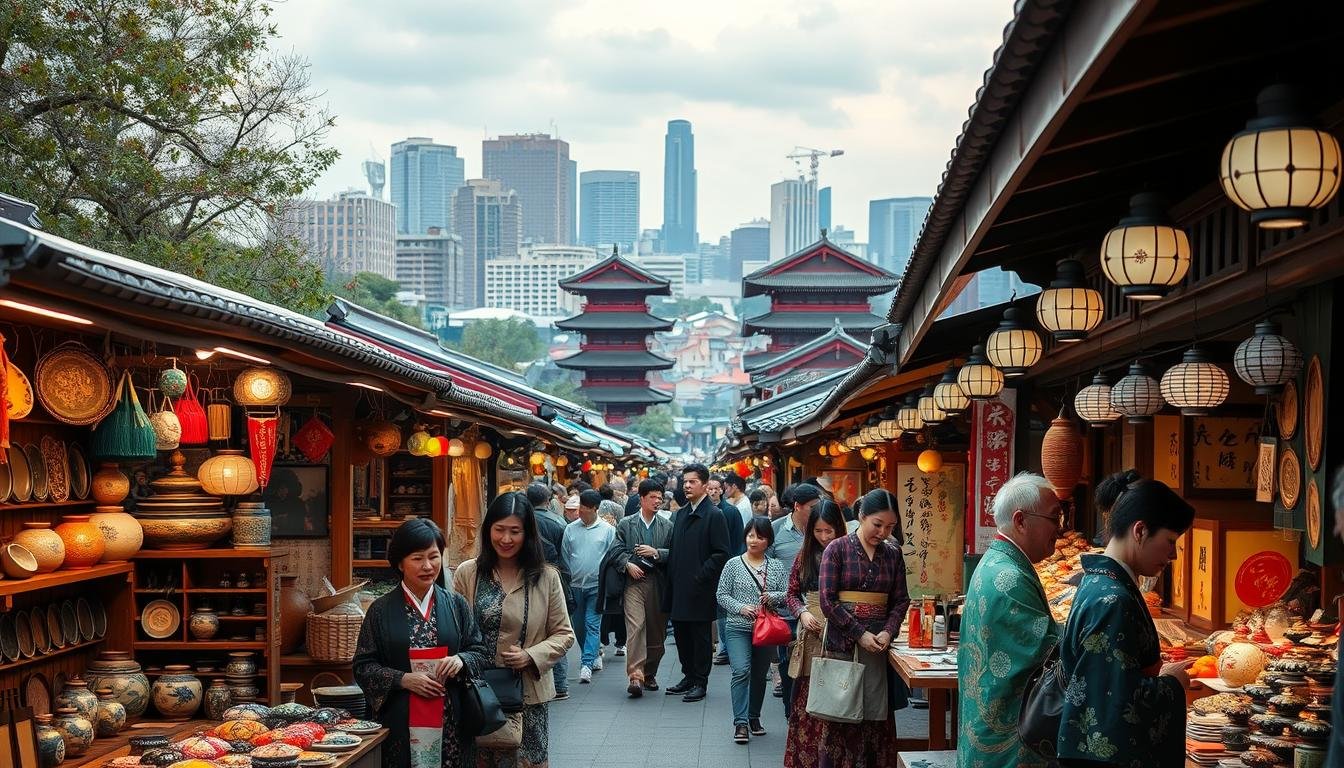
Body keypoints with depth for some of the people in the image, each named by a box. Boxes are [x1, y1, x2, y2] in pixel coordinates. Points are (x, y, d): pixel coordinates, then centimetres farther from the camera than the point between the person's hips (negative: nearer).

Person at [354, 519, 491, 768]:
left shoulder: (456, 605, 6)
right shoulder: (381, 611, 0)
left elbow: (481, 653, 9)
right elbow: (363, 666, 0)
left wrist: (461, 660, -12)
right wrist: (403, 679, -13)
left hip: (451, 721, 2)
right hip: (400, 724, -1)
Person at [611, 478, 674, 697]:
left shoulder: (667, 526, 10)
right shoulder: (625, 524, 9)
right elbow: (617, 550, 5)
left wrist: (656, 552, -11)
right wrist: (628, 564, -11)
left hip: (659, 585, 2)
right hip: (634, 582, -2)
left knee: (656, 631, 8)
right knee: (635, 628, -15)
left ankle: (649, 674, 24)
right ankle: (635, 677, -19)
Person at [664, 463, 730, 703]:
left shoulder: (714, 515, -9)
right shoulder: (681, 514, 13)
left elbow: (721, 554, -13)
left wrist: (700, 577, -16)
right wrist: (672, 581, 10)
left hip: (700, 590, -7)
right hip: (679, 588, 7)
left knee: (700, 636, 1)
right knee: (681, 634, 12)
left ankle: (700, 682, 10)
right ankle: (688, 677, 24)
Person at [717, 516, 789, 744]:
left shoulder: (777, 567, 6)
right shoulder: (734, 564, 1)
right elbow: (722, 595, 1)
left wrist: (773, 597, -16)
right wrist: (741, 608, -14)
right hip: (739, 628, -2)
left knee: (760, 674, 12)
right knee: (741, 671, -17)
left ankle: (754, 717, 28)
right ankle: (740, 722, -15)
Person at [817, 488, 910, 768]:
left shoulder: (893, 554, 8)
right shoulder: (837, 549, -3)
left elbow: (901, 600, 8)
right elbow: (827, 600, -8)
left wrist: (889, 631, -10)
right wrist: (860, 633, -13)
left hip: (879, 641, 3)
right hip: (842, 640, -3)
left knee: (877, 715, 2)